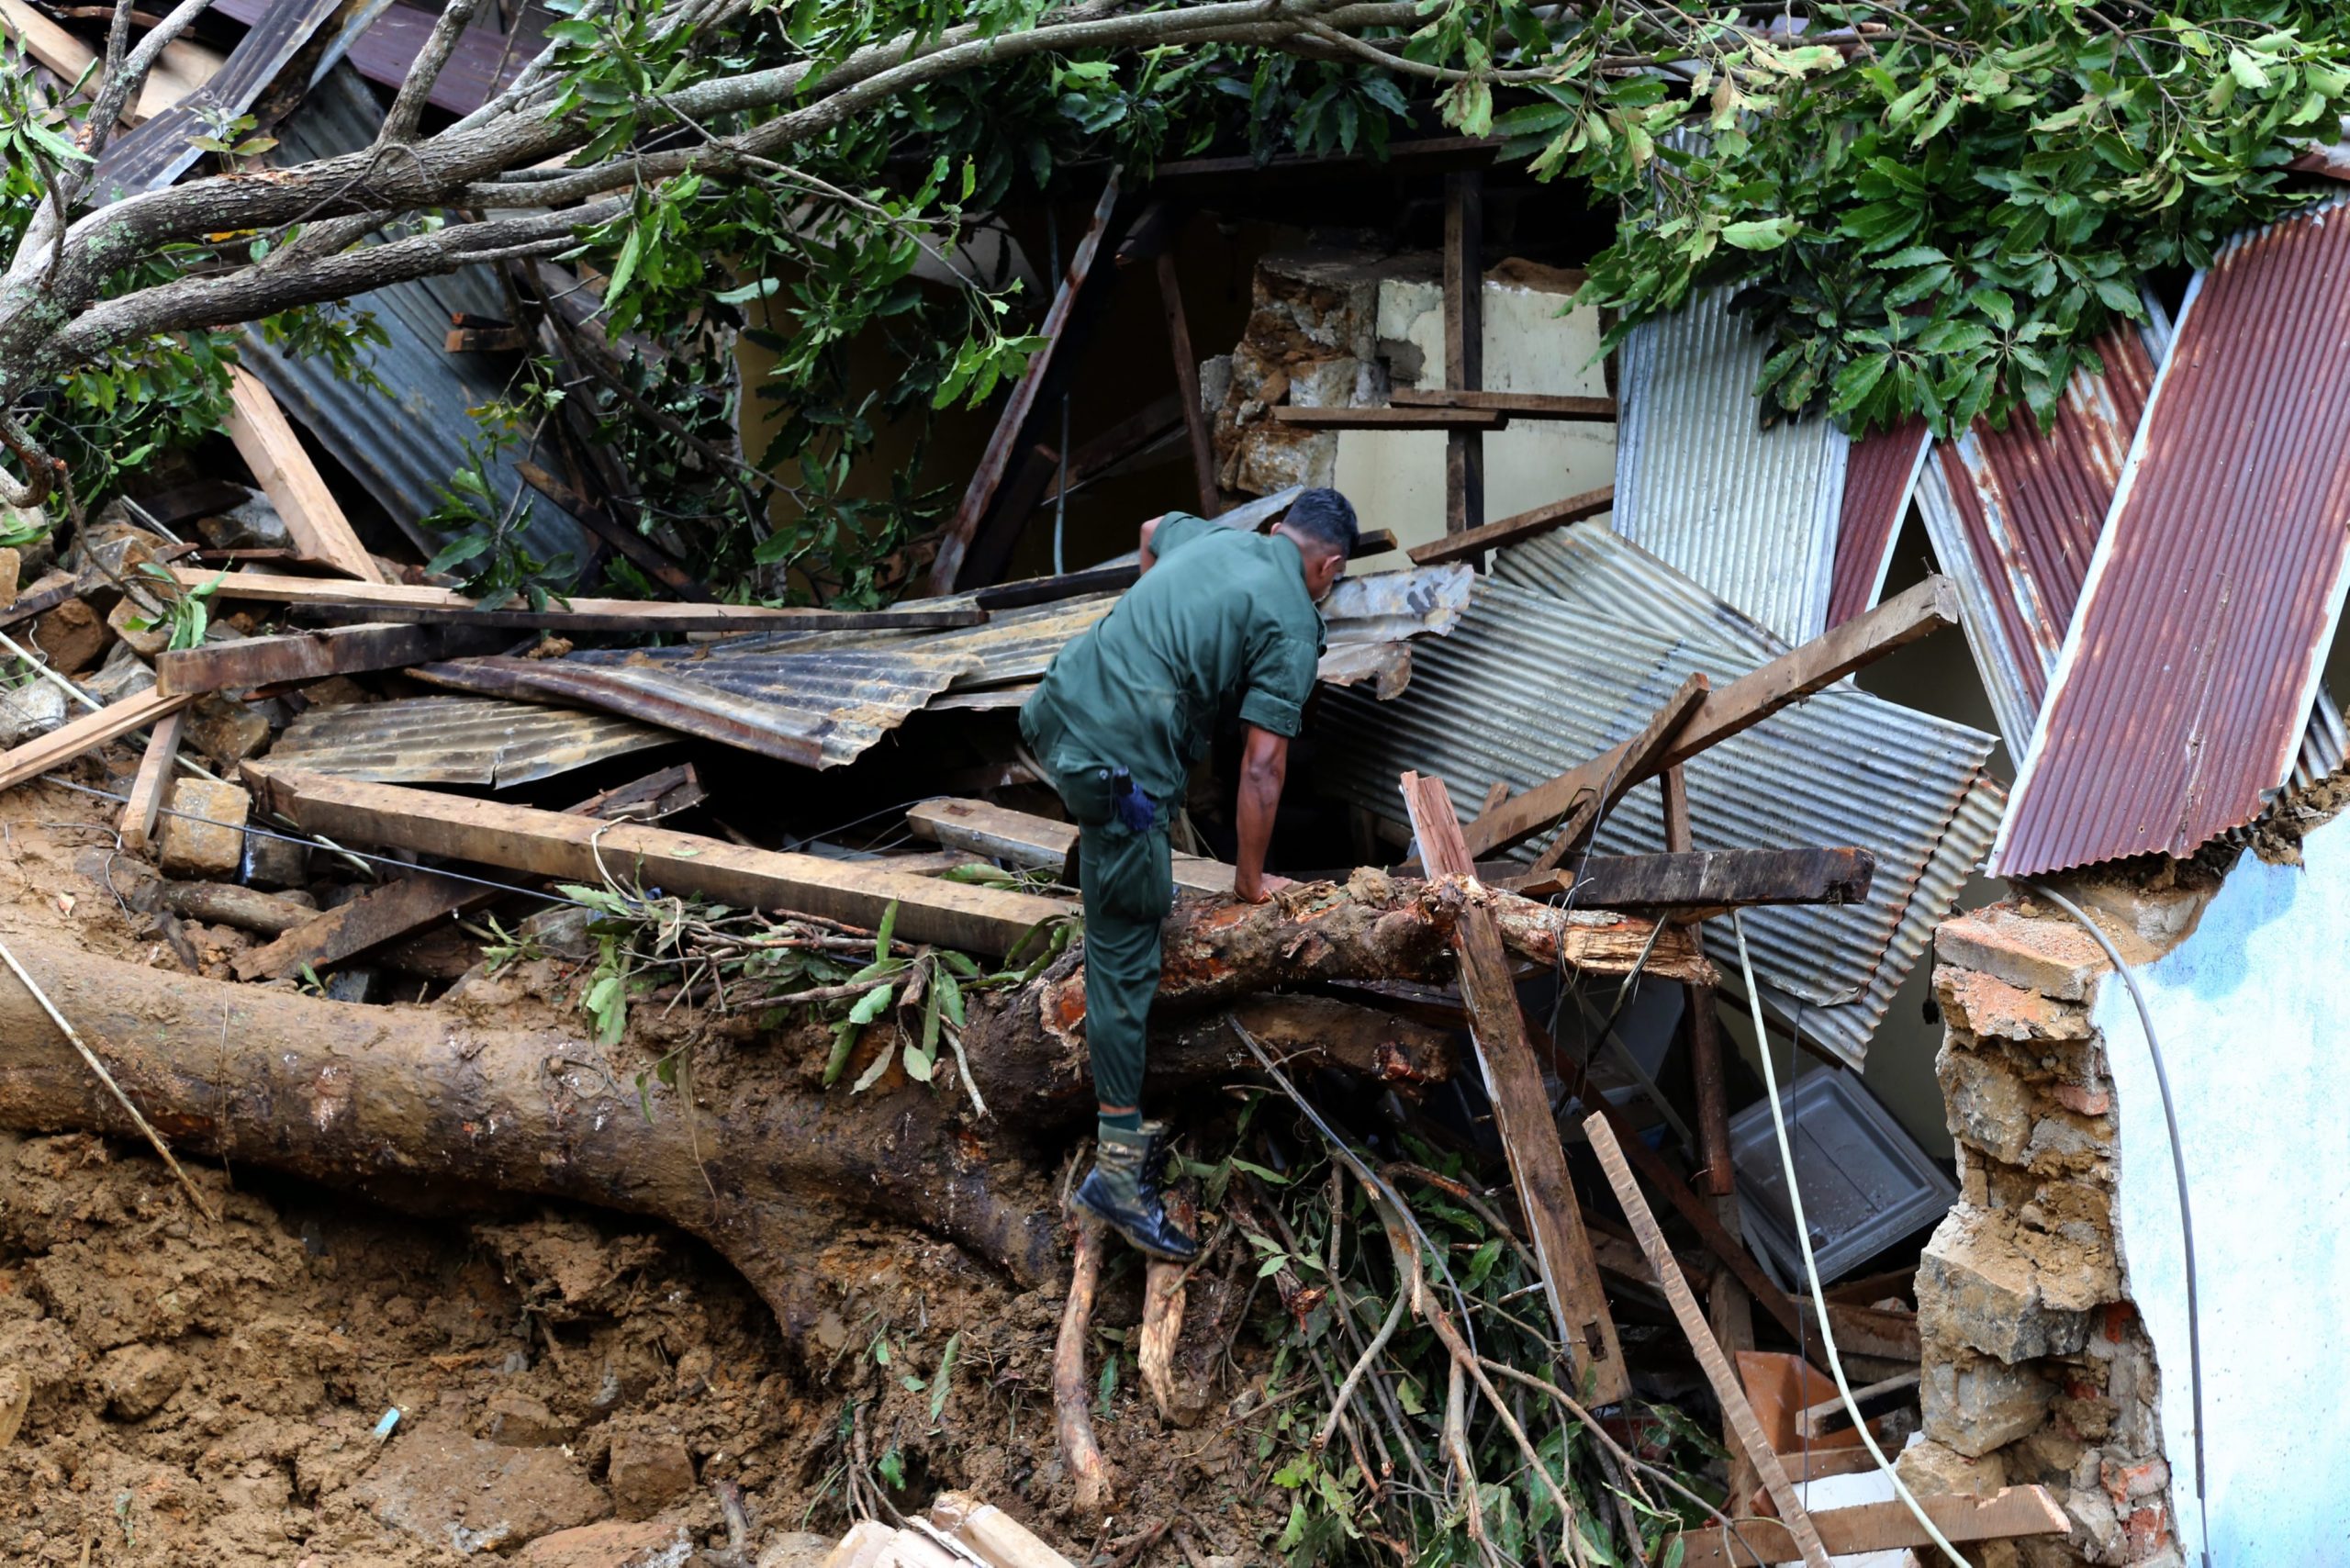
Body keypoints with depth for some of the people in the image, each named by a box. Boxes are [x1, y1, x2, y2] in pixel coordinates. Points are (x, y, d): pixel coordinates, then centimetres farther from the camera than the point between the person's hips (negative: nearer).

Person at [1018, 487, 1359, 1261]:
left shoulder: (1215, 537, 16)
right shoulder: (1292, 626, -4)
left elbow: (1150, 531, 42)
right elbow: (1263, 768, -6)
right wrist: (1251, 879, 6)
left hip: (1060, 707, 7)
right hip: (1116, 762, -7)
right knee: (1125, 960, -3)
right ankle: (1118, 1165, -1)